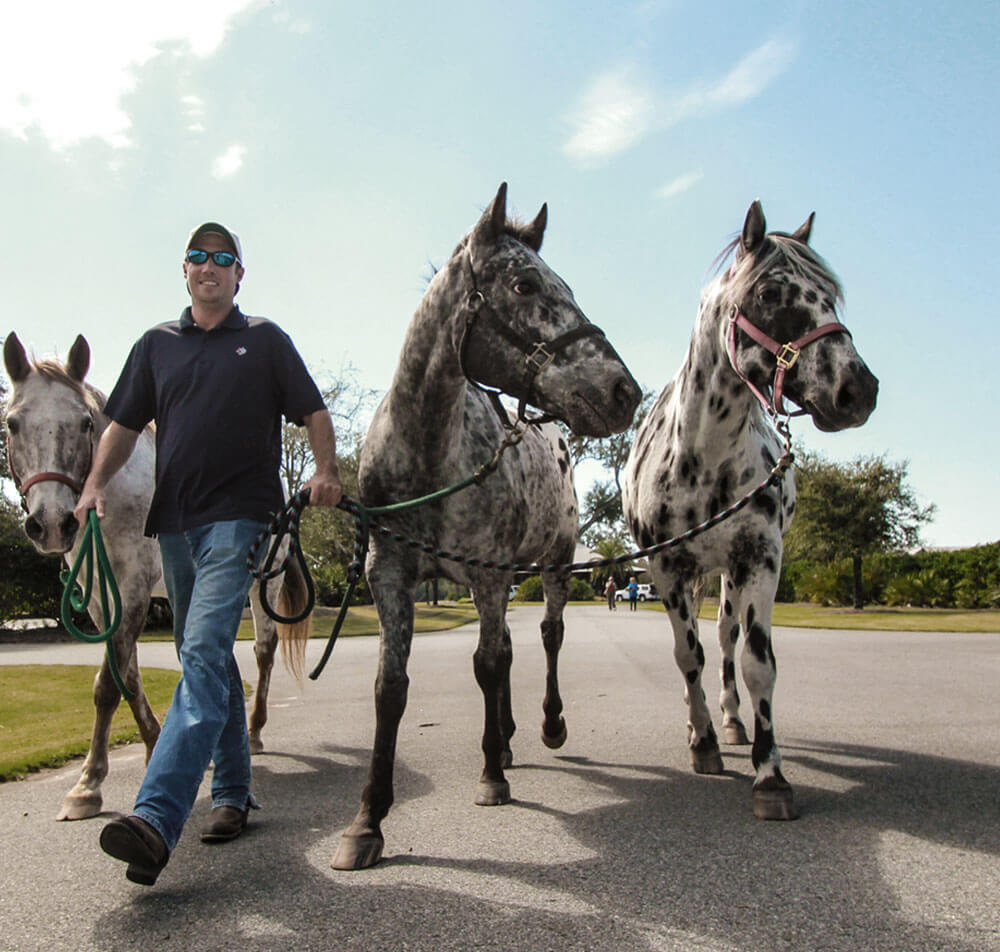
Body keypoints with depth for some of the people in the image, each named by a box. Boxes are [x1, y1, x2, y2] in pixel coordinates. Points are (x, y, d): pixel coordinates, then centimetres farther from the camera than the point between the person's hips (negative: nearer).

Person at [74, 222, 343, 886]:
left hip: (239, 518, -5)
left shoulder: (266, 340, 9)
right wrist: (96, 483, 1)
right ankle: (233, 794, 23)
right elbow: (125, 424, 17)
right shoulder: (157, 345, 17)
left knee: (204, 652, -19)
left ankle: (157, 819, -29)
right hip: (175, 521, 5)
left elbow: (314, 412, 7)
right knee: (209, 660, 11)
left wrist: (327, 471, -11)